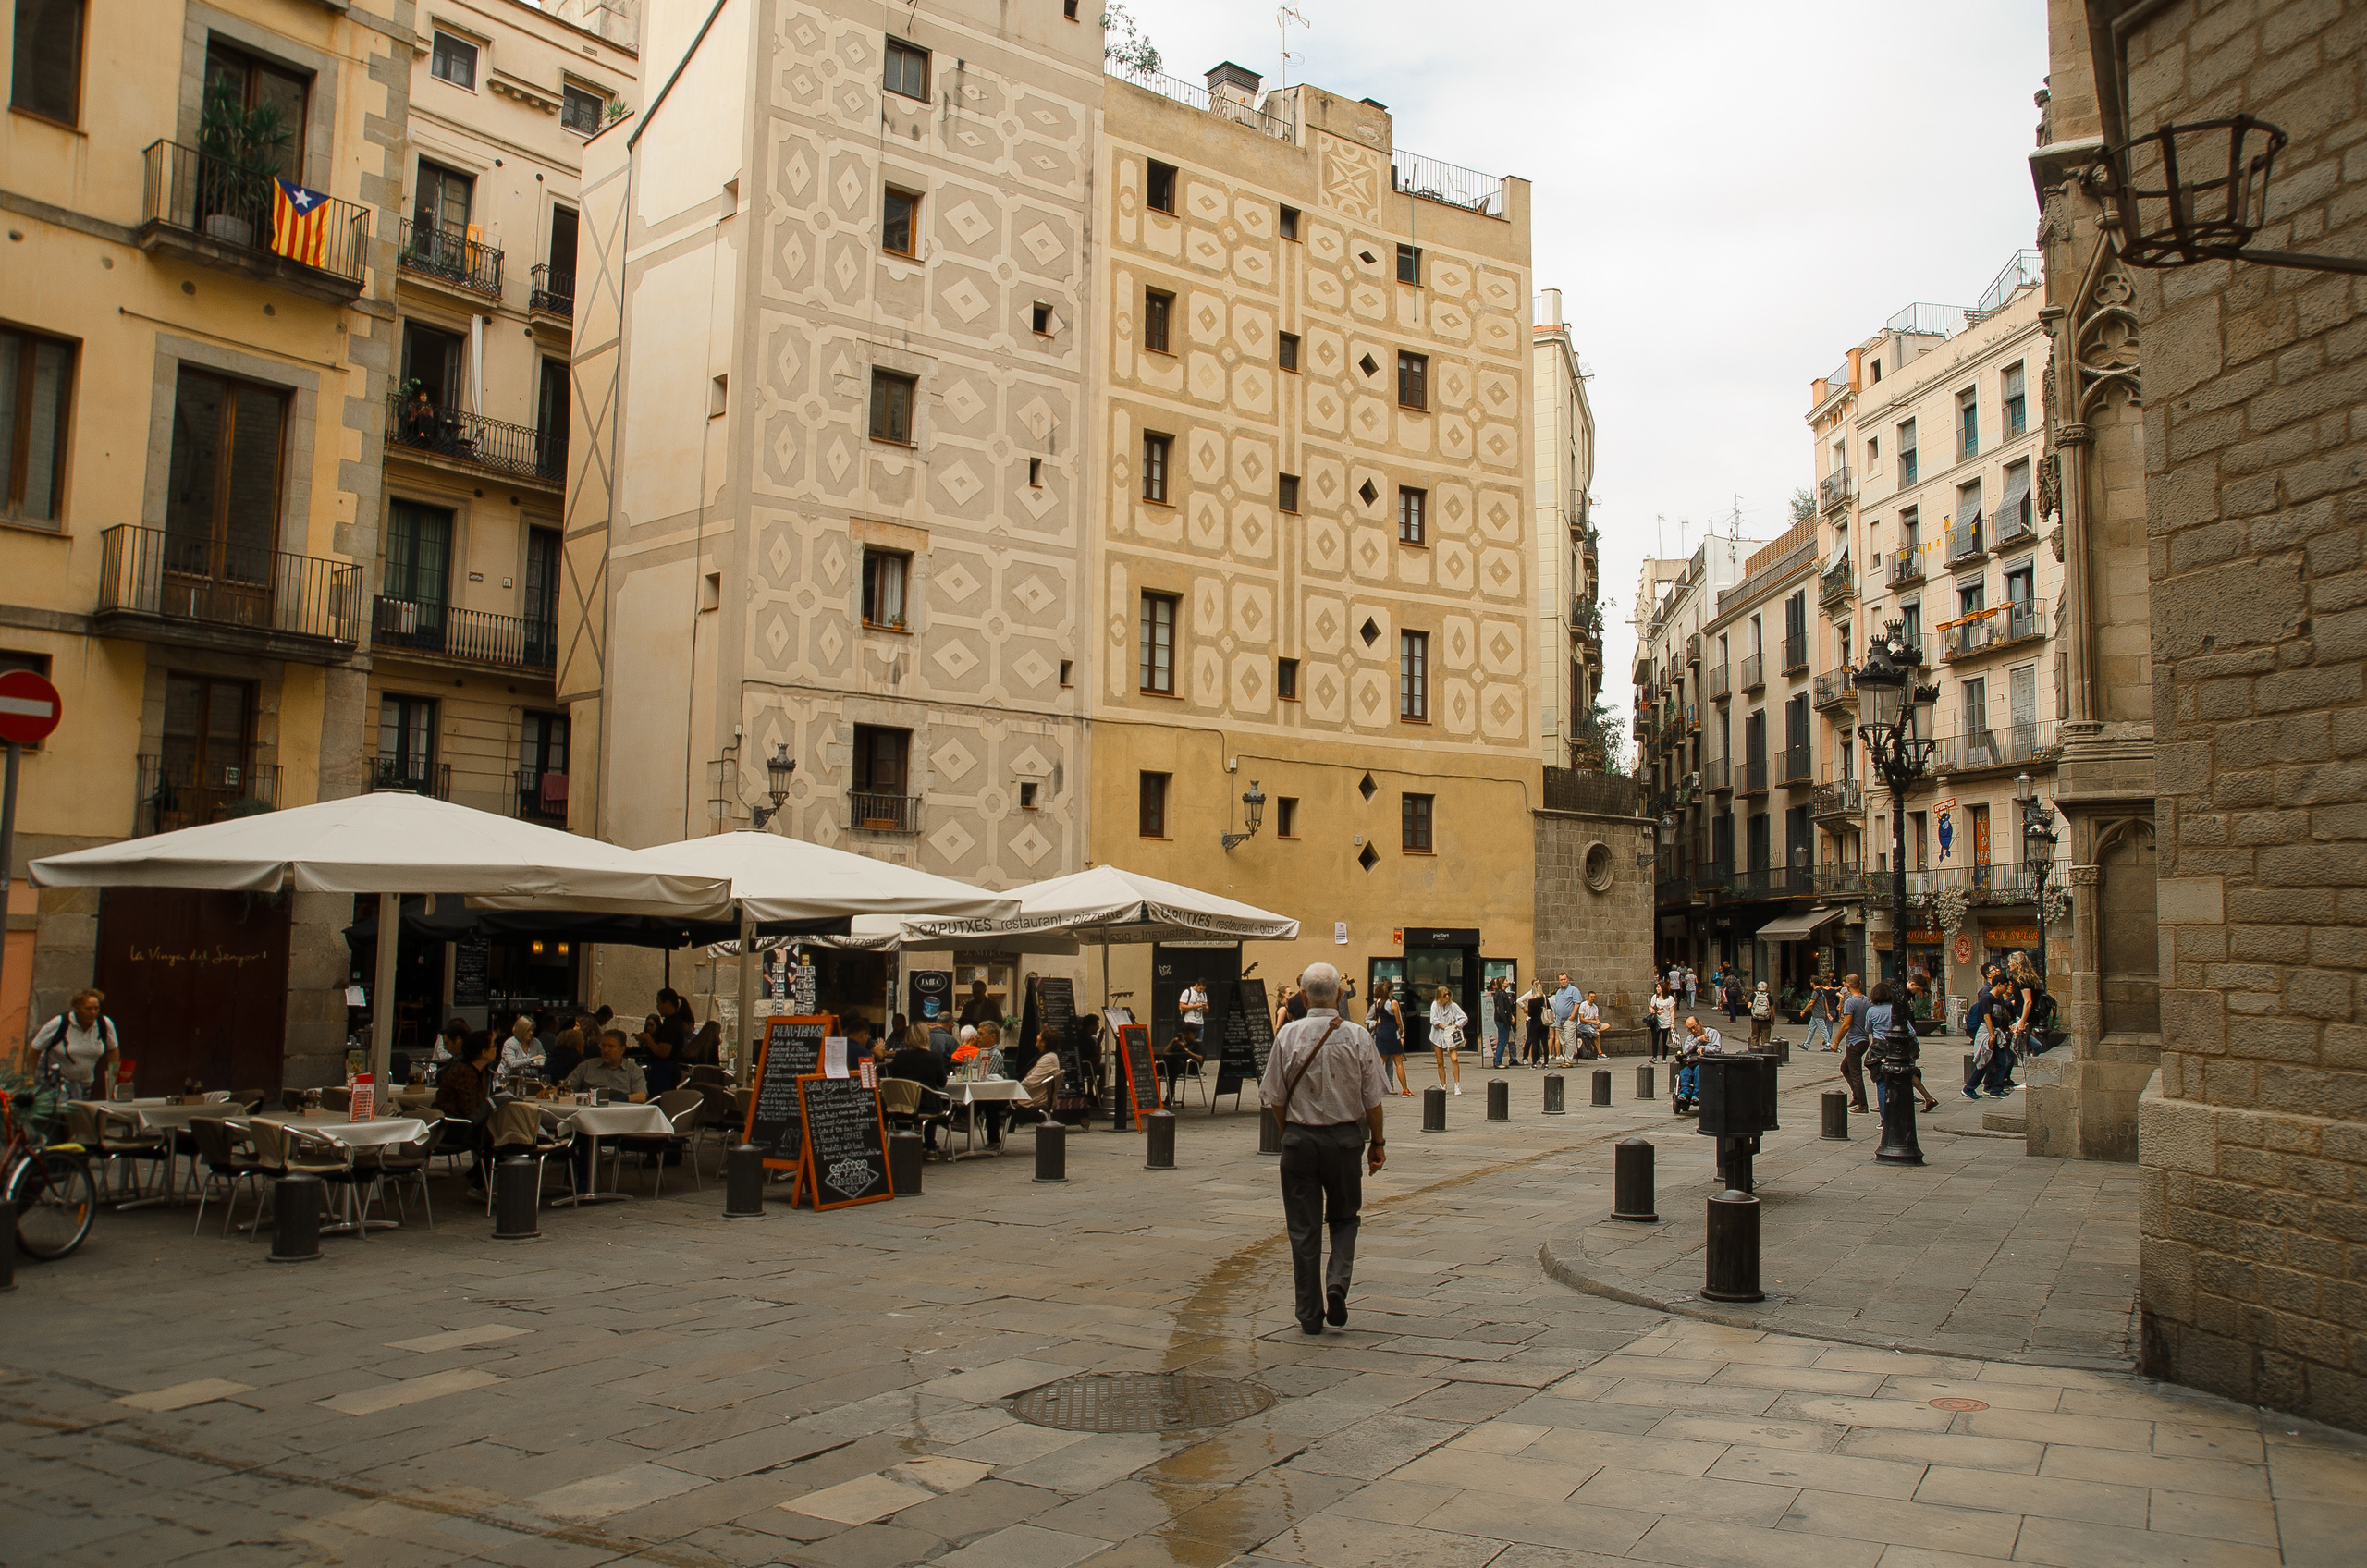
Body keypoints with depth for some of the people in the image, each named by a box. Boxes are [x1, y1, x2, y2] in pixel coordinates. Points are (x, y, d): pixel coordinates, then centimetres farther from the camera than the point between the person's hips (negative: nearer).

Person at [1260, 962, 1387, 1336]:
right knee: (1344, 1217, 19)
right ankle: (1338, 1282, -3)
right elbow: (1372, 1099, -4)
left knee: (1303, 1228, 8)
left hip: (1300, 1138, 0)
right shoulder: (1357, 1037, -8)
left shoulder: (1288, 1035, -7)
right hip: (1345, 1137, 0)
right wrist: (1377, 1143, 10)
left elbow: (1274, 1098, -3)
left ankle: (1310, 1315, 11)